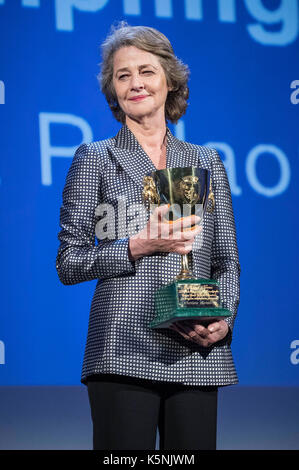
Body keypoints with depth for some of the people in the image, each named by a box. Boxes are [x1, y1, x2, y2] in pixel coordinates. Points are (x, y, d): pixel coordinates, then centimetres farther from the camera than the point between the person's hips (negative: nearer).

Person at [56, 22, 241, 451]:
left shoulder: (207, 162, 16)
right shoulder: (94, 159, 8)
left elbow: (228, 260, 15)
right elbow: (68, 263, 2)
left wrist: (223, 320, -3)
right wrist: (138, 247, -11)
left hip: (197, 353, 3)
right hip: (125, 351, -3)